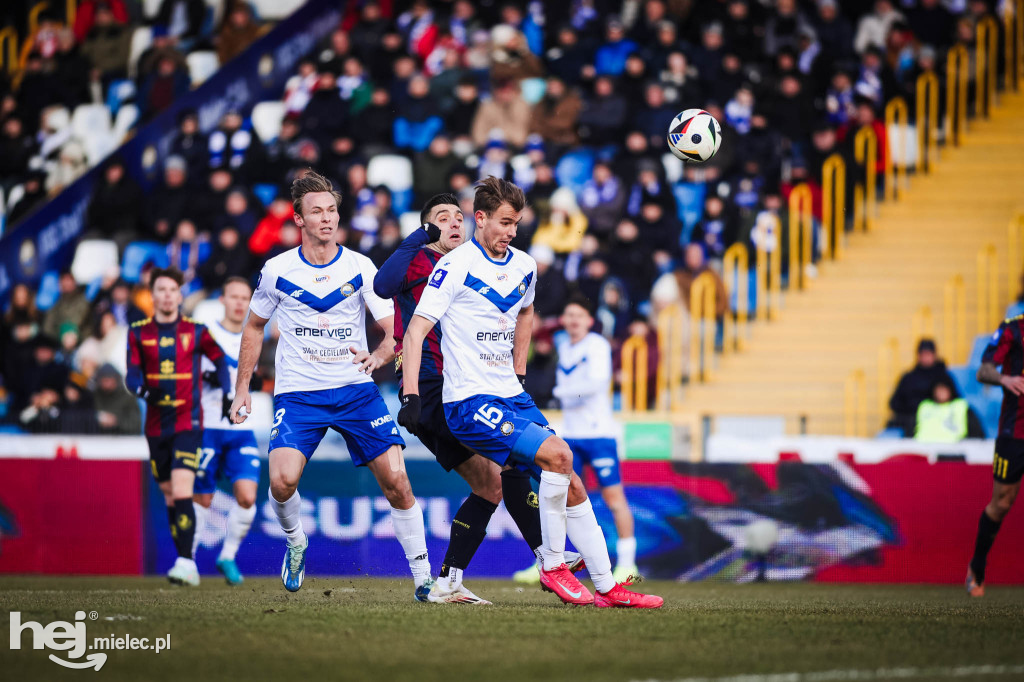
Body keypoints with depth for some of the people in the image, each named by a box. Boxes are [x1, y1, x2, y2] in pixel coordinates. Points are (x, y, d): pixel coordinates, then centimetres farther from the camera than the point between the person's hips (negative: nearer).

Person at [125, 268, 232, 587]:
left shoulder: (195, 332, 1)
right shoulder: (138, 333, 4)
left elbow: (220, 360, 15)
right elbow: (133, 373, -3)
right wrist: (143, 389, -24)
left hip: (188, 421, -3)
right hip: (156, 425, 3)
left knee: (181, 491, -18)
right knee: (169, 497, 9)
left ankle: (186, 562, -22)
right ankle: (186, 566, 19)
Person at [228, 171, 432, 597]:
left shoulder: (361, 268, -1)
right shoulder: (277, 271, 0)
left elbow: (395, 331, -1)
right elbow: (254, 326, 16)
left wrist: (379, 356, -24)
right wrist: (242, 387, 12)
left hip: (355, 390, 1)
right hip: (297, 394, -1)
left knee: (396, 479, -10)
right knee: (282, 480, -22)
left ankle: (423, 578, 1)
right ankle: (295, 543, 10)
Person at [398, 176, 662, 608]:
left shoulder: (524, 267, 10)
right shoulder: (456, 266, -11)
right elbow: (415, 331, -13)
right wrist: (411, 395, -20)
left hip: (511, 397, 7)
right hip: (470, 403, -7)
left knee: (572, 486, 2)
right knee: (557, 455, -24)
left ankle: (607, 588, 10)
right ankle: (552, 566, -11)